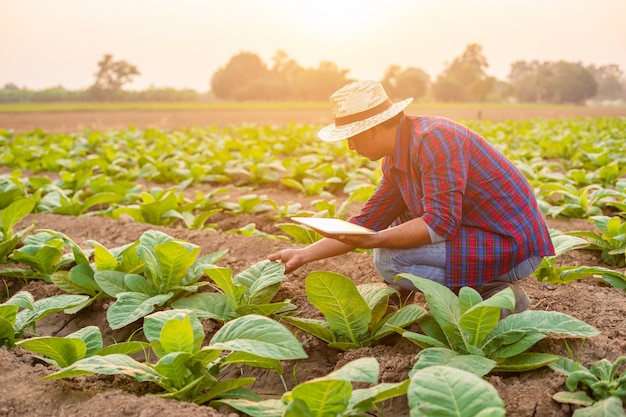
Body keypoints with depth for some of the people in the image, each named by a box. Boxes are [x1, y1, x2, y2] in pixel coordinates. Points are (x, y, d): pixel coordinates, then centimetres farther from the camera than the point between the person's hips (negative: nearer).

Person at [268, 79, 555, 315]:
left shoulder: (433, 138, -23)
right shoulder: (396, 159, 6)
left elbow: (440, 224, -29)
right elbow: (369, 221, 10)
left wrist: (373, 241, -29)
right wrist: (304, 254, 8)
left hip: (514, 245, -9)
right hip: (480, 231, 9)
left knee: (389, 260, -17)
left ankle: (499, 297, -7)